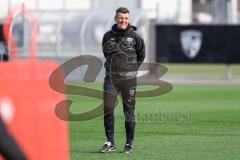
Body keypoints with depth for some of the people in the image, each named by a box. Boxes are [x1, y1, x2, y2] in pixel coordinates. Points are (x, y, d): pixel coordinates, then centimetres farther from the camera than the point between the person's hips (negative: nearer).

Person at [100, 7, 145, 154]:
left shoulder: (135, 36, -2)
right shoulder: (108, 36, 5)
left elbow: (141, 56, 10)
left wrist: (132, 69, 10)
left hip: (129, 78, -2)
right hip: (111, 77, 2)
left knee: (129, 111, 3)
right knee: (107, 107, -8)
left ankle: (129, 144, 12)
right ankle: (110, 143, -1)